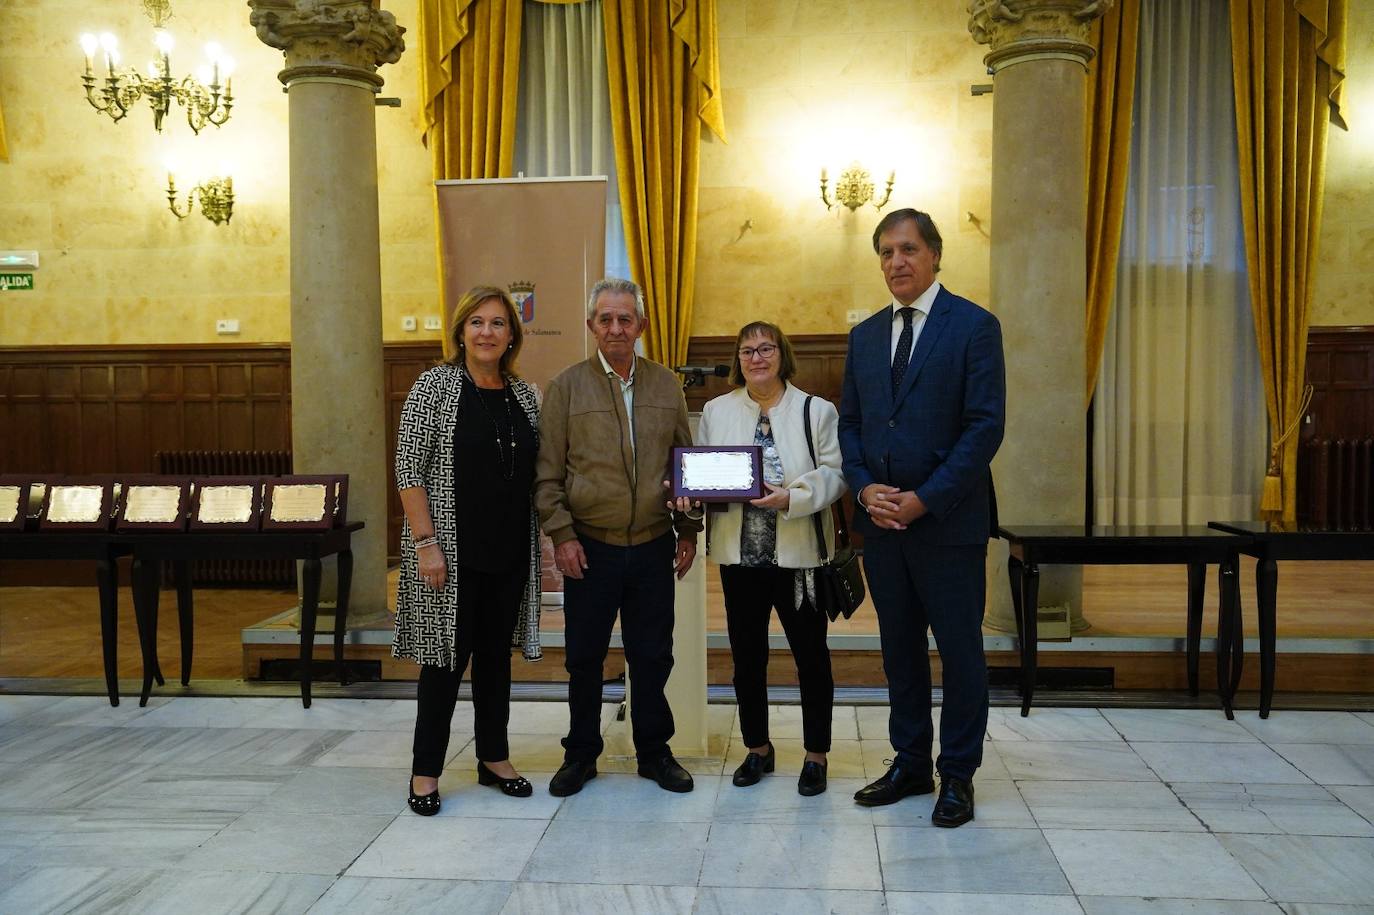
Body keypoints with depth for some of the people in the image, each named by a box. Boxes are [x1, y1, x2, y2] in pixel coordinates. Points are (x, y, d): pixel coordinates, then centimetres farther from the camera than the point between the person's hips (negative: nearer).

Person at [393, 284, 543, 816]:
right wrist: (426, 542, -16)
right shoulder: (436, 385, -7)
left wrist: (539, 541, 7)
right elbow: (409, 468, -11)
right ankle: (426, 771, 15)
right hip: (452, 548, -5)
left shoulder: (524, 395, 8)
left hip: (510, 550, 5)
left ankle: (493, 758, 27)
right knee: (447, 654, 1)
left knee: (497, 653, 13)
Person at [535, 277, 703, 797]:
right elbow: (547, 472, -2)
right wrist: (561, 534, -9)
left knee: (652, 656, 10)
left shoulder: (666, 386, 8)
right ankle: (581, 754, 24)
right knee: (584, 657, 8)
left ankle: (654, 752, 25)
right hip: (590, 548, -2)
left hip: (653, 548, 2)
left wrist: (689, 532, 9)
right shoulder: (567, 387, -1)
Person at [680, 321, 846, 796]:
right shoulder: (717, 411, 8)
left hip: (798, 553, -2)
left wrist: (791, 498, -22)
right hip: (739, 553, 3)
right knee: (747, 655, 12)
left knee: (811, 655, 6)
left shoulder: (817, 410, 0)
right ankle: (757, 748, 29)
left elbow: (833, 473, -7)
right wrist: (689, 493, -11)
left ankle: (816, 755, 21)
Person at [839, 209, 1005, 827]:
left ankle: (958, 775, 18)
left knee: (959, 648, 4)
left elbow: (986, 426, -12)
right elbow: (850, 423, 13)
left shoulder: (974, 326, -5)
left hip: (948, 520, -5)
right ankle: (910, 764, 26)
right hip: (880, 520, 5)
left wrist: (925, 498, -16)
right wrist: (864, 488, -5)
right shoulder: (864, 336, 12)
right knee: (899, 647, 13)